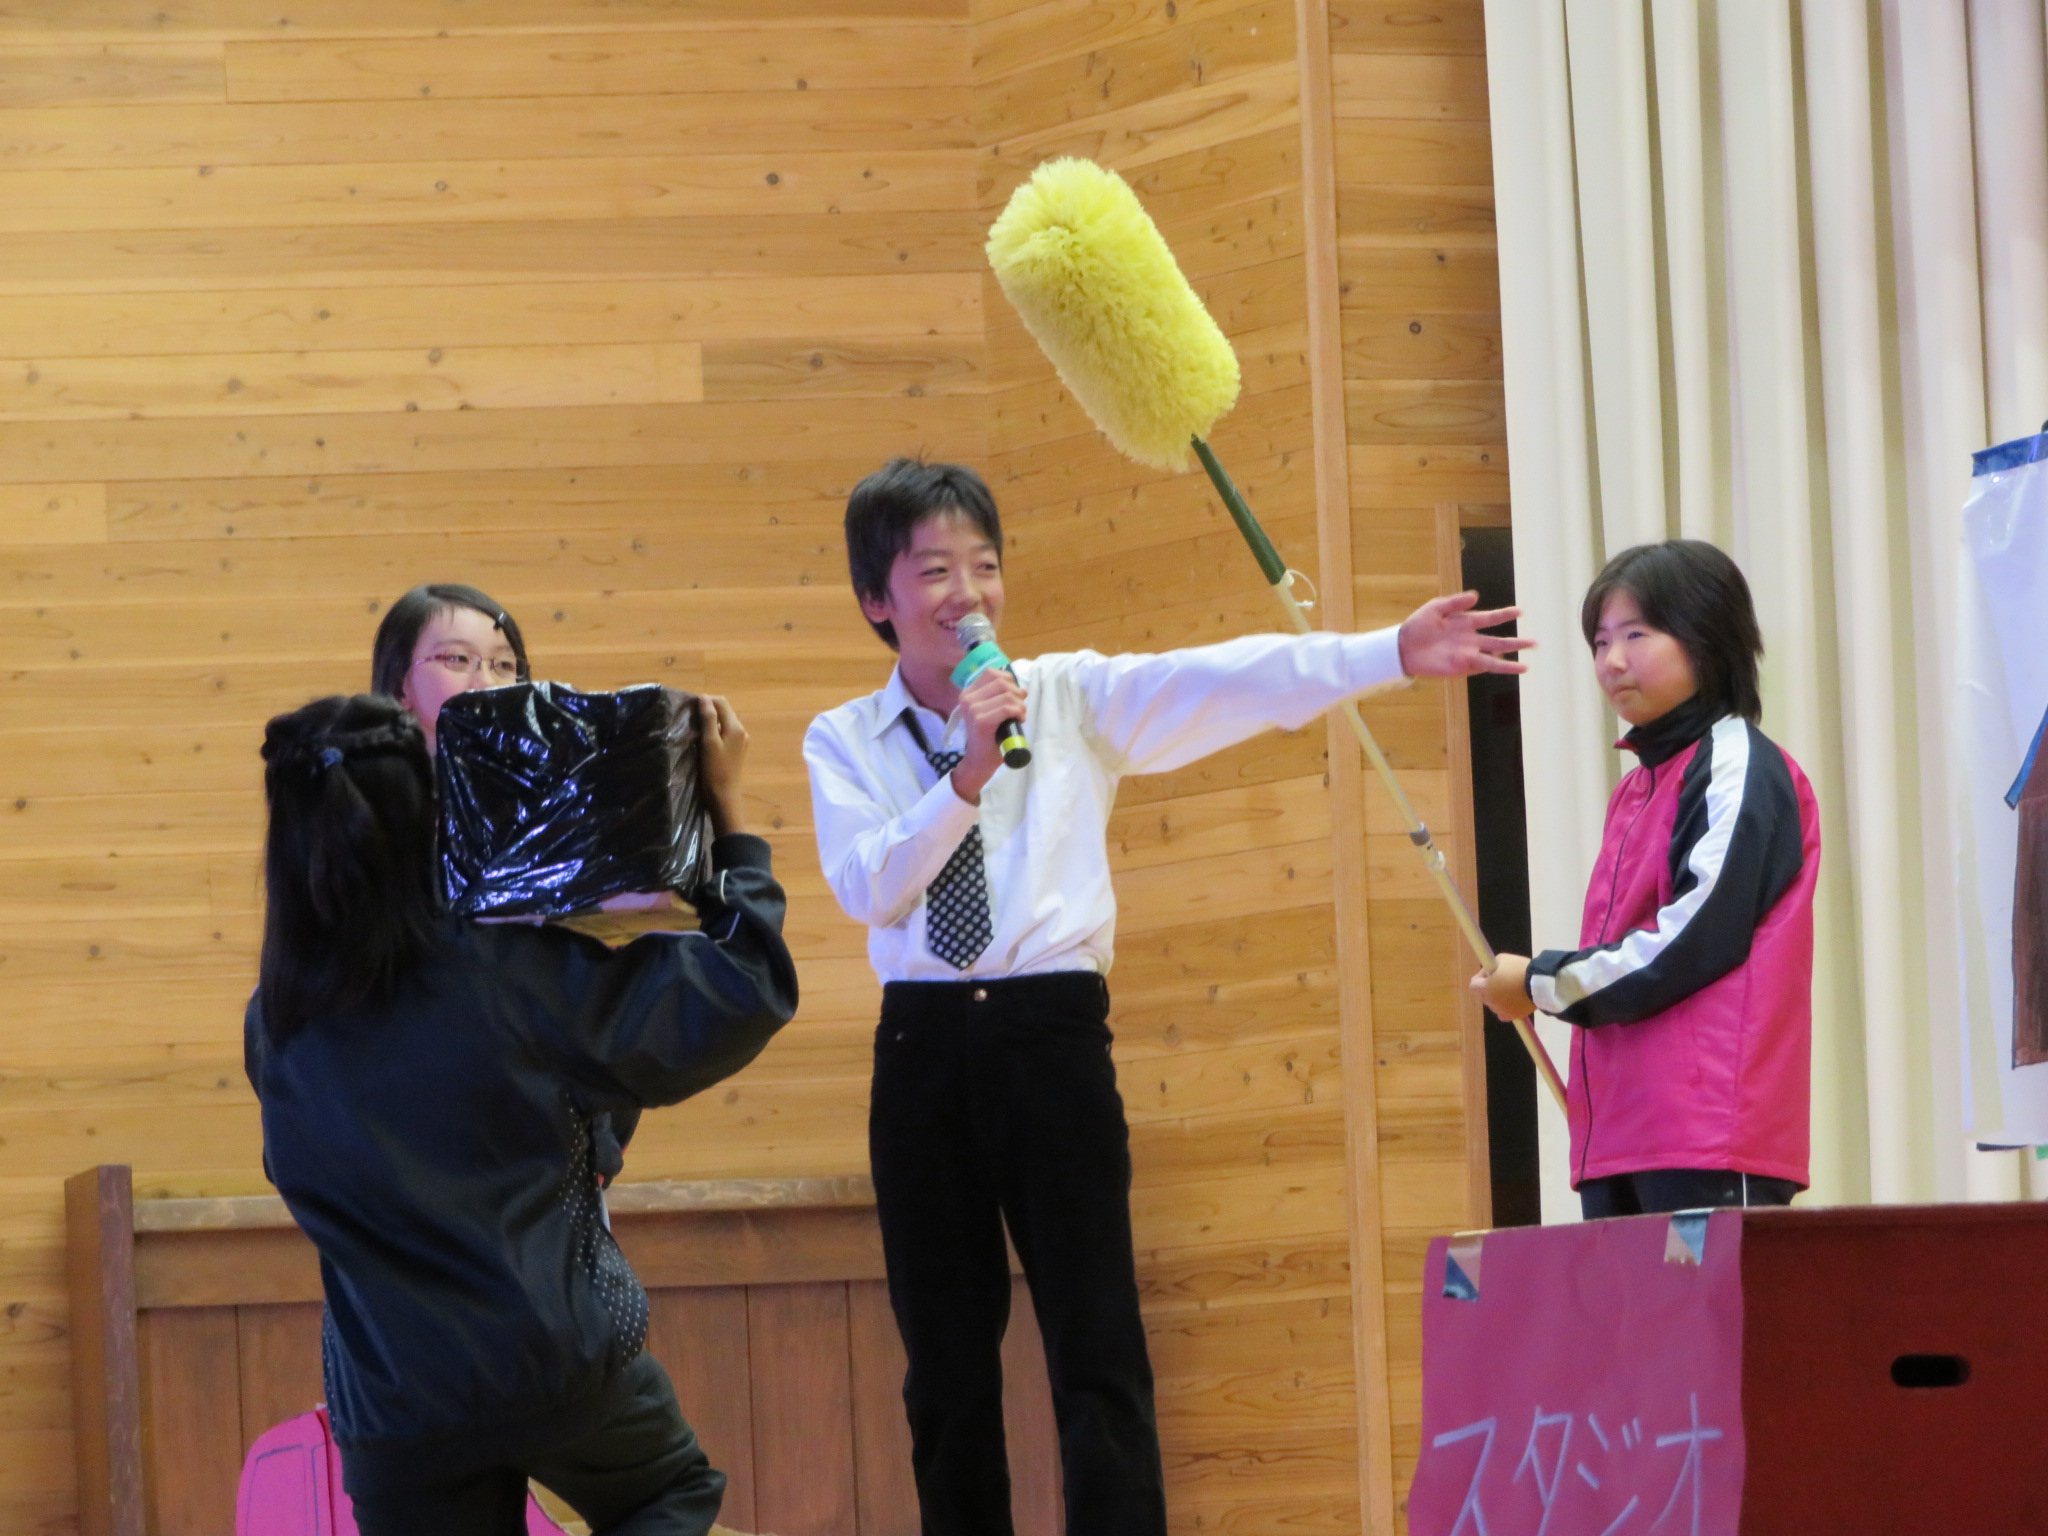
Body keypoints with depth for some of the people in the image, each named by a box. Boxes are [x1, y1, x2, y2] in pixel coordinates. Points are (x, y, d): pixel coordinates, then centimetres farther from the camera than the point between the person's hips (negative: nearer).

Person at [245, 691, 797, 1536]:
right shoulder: (514, 968, -15)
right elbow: (737, 997, -9)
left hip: (398, 1406, 2)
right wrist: (725, 809, 1)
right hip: (566, 1363, -2)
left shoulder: (275, 1023, -2)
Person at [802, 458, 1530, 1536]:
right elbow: (867, 887, -5)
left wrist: (1392, 655, -18)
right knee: (945, 1357, 7)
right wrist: (968, 776, -16)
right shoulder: (845, 742, 9)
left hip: (1052, 1034, -2)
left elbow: (1229, 683, -6)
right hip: (923, 1047, 2)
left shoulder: (1073, 698, 6)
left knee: (1097, 1349, -7)